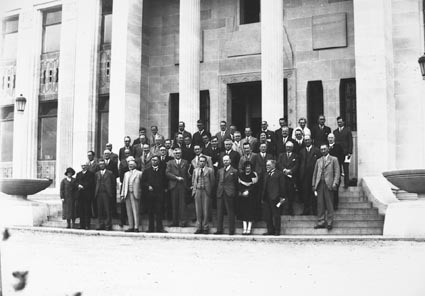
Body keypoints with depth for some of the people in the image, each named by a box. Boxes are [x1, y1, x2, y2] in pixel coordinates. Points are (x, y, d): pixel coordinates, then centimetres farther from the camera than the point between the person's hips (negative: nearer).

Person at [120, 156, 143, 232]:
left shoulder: (139, 173, 4)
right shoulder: (126, 174, 20)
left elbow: (142, 184, 0)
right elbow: (124, 184, 17)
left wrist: (139, 193, -8)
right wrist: (122, 194, 8)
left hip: (135, 194, -5)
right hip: (127, 194, 5)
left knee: (136, 211, -6)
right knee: (129, 211, 5)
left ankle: (136, 227, -5)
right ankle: (131, 227, 9)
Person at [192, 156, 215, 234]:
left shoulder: (210, 170, 3)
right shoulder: (195, 170, 14)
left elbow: (212, 181, 3)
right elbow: (193, 181, 16)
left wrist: (210, 190, 0)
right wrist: (194, 190, 7)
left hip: (206, 192, -3)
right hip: (197, 191, 3)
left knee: (205, 210, -2)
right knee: (198, 210, 4)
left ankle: (205, 228, 5)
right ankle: (199, 228, 10)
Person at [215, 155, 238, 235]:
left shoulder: (234, 171, 2)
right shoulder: (220, 171, 15)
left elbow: (236, 183, 5)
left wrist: (234, 192, 3)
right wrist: (219, 189, 9)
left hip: (229, 193, -4)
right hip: (220, 193, 4)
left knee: (230, 212, -2)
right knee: (219, 212, 5)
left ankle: (231, 231, 2)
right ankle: (219, 230, 11)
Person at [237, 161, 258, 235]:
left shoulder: (254, 174, 0)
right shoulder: (240, 174, 9)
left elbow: (254, 185, -7)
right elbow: (239, 184, 3)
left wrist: (248, 191, -16)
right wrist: (242, 192, -11)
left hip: (251, 195, -3)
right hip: (242, 195, 3)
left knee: (250, 212, -5)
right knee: (243, 211, -1)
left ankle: (249, 229, -3)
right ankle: (244, 228, 1)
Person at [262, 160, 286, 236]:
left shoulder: (279, 174, -3)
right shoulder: (266, 174, 17)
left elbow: (282, 186, -5)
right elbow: (264, 186, 16)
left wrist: (282, 197, -9)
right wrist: (262, 197, 11)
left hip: (275, 198, -7)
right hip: (266, 198, 7)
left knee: (276, 215, 0)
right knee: (268, 216, 9)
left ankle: (277, 231, 8)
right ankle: (270, 231, 17)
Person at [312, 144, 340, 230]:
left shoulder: (333, 159, 7)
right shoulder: (318, 161, 20)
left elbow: (337, 172, 1)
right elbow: (315, 173, 19)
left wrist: (335, 183, -11)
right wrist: (314, 185, 10)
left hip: (328, 184, -4)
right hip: (319, 184, 4)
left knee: (329, 204, -2)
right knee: (320, 204, 2)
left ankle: (329, 223, 3)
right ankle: (321, 222, 6)